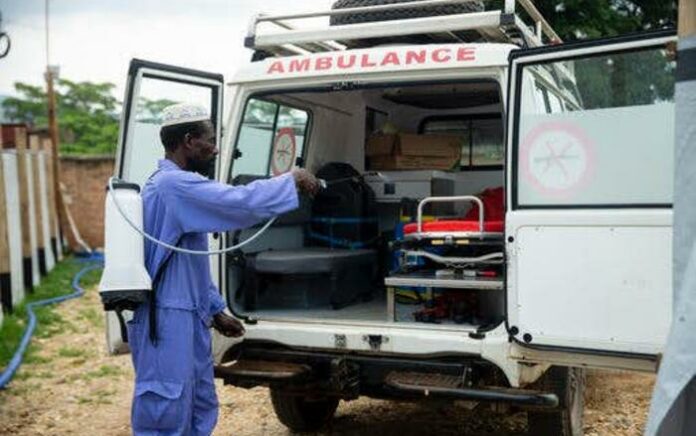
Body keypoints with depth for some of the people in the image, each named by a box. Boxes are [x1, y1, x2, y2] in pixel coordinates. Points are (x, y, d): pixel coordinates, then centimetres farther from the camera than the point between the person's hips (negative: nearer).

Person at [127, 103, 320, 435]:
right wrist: (292, 181, -14)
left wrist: (215, 310, 21)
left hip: (188, 318, 11)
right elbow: (241, 202, -28)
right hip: (167, 321, -11)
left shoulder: (176, 184, 18)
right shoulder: (173, 184, -16)